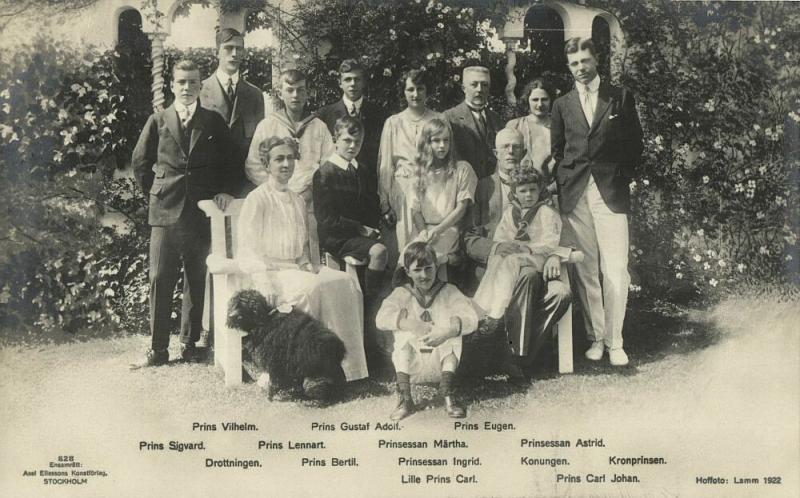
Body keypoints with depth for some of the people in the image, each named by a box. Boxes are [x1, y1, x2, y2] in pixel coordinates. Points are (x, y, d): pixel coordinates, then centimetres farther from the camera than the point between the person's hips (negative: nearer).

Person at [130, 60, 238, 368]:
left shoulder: (214, 122, 7)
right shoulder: (158, 121, 7)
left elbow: (230, 161, 12)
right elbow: (140, 163, 14)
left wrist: (225, 191, -1)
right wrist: (155, 194, 10)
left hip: (202, 213, 1)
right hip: (165, 214, 0)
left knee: (197, 282, 6)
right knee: (160, 280, -2)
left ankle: (190, 344, 18)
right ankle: (158, 349, 5)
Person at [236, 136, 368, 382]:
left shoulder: (298, 201, 18)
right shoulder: (257, 199, -4)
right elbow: (248, 249, -10)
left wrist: (306, 262, 4)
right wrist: (264, 283, -21)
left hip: (295, 268, 7)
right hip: (269, 270, -7)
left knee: (345, 282, -18)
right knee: (312, 287, -33)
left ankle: (345, 360, -18)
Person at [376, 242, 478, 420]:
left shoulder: (448, 291, -1)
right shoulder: (402, 293, 1)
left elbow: (470, 318, -16)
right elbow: (381, 319, -17)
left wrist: (446, 331, -36)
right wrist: (413, 325, -31)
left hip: (442, 351, 0)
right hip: (412, 353, 1)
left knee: (453, 339, -28)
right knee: (404, 336, -29)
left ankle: (447, 395, -32)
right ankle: (405, 399, -33)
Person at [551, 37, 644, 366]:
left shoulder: (621, 98, 10)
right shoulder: (562, 105, 14)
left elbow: (635, 143, 12)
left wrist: (622, 176, 3)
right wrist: (564, 181, 7)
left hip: (611, 192, -2)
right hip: (574, 195, 2)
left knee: (615, 270, -8)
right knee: (585, 271, 1)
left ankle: (614, 341, 1)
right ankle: (595, 337, 11)